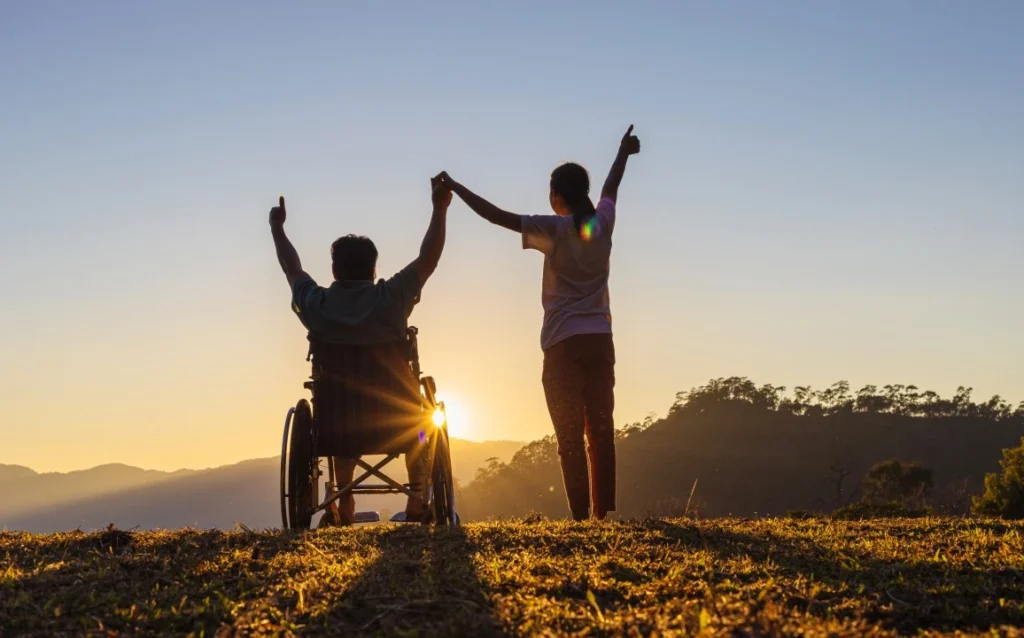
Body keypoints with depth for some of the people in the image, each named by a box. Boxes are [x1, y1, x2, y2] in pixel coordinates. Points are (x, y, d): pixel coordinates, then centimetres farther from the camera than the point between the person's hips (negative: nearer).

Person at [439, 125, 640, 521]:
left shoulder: (556, 230, -7)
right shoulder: (602, 222, 7)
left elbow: (498, 216, -10)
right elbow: (611, 187, 27)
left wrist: (456, 188, -2)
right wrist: (624, 152, 47)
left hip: (564, 343, -4)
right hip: (600, 340, 4)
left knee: (570, 434, -4)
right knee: (601, 431, 3)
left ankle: (580, 516, -8)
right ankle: (602, 513, 0)